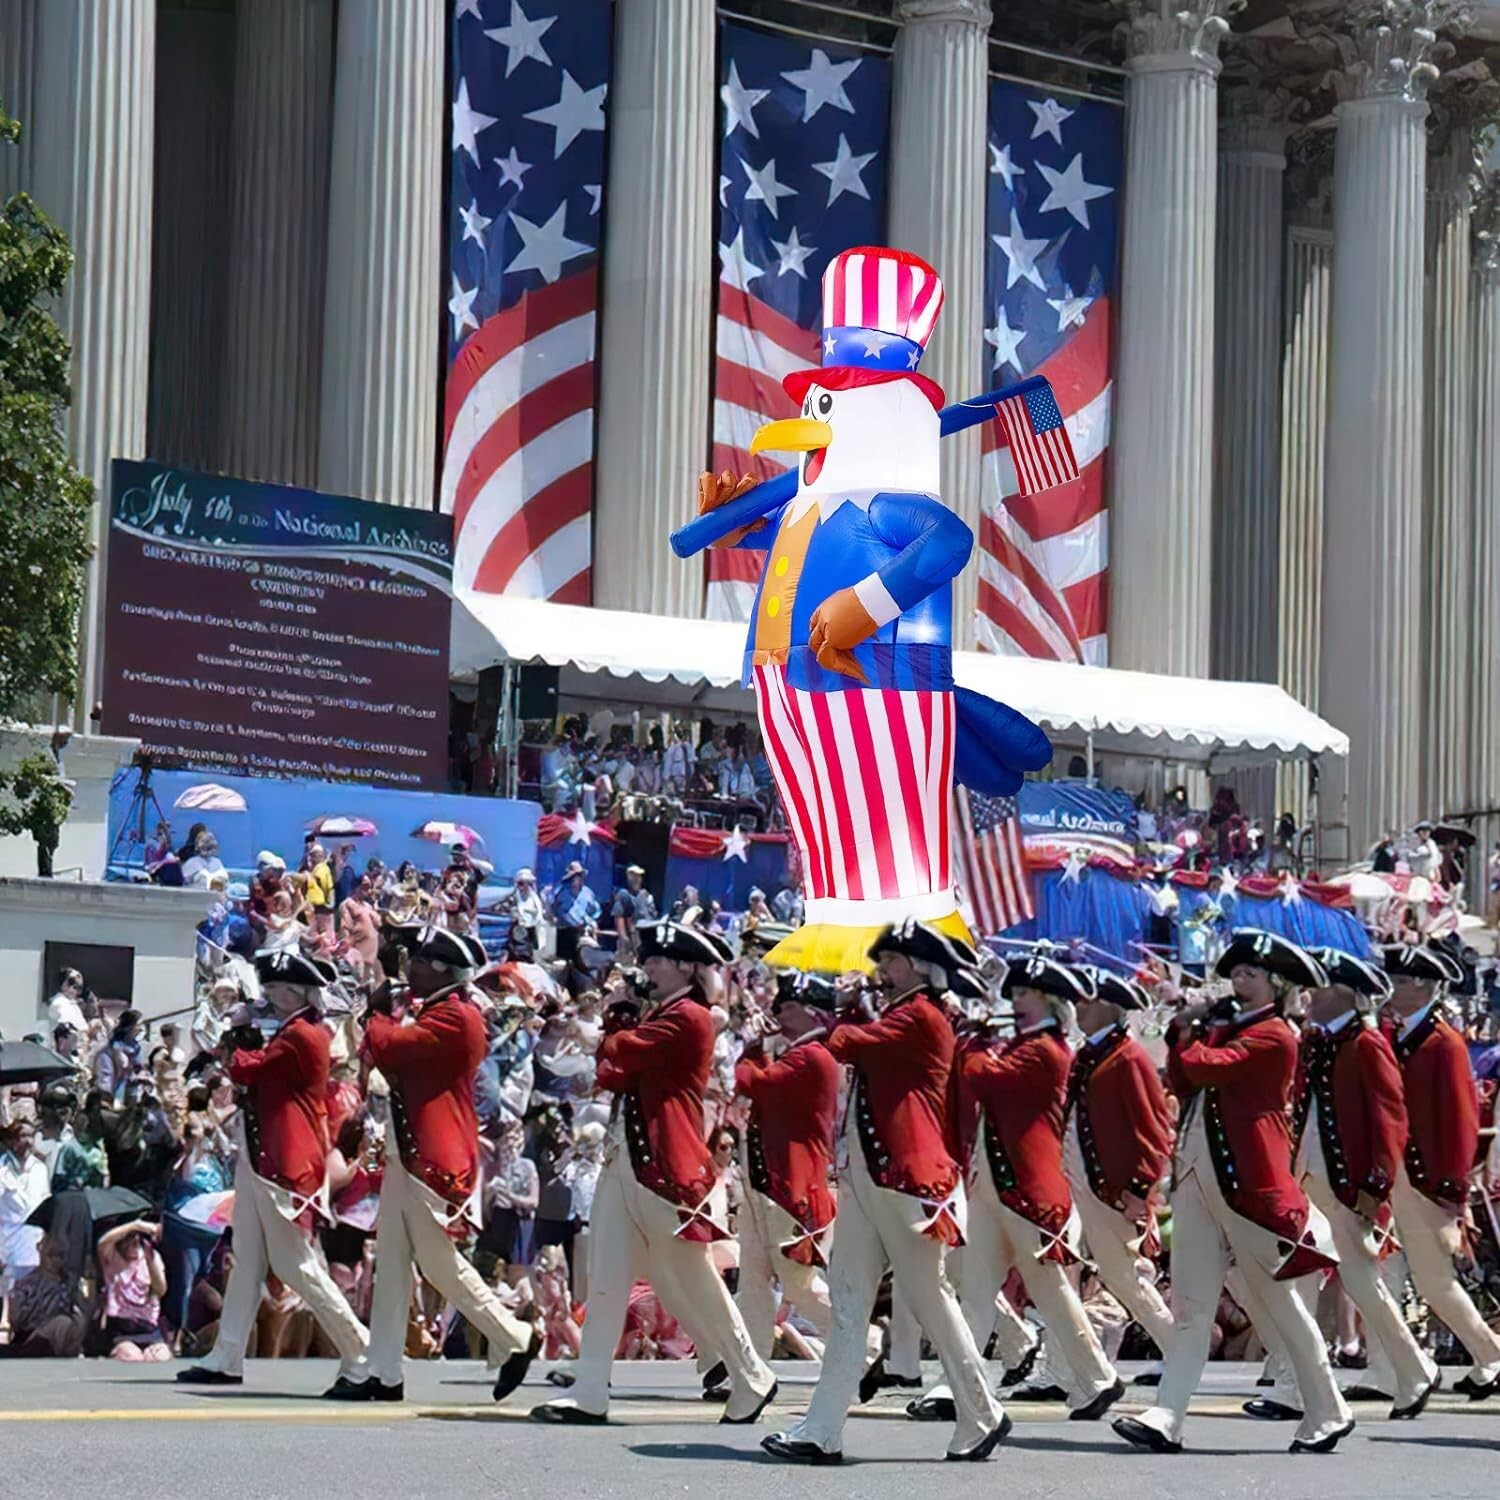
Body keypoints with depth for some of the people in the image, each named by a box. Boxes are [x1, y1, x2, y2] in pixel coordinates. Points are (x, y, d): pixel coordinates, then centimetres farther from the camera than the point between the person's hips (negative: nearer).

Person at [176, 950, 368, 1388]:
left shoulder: (301, 1036, -16)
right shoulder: (293, 1033, 17)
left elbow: (245, 1069, -16)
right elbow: (257, 1069, 18)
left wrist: (236, 1041, 4)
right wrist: (244, 1032, 9)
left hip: (284, 1167, -11)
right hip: (260, 1161, 11)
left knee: (297, 1266, -7)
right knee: (247, 1262, 8)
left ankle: (360, 1355, 0)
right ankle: (225, 1360, 9)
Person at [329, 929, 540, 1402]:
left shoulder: (454, 1016, -17)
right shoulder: (431, 1012, 16)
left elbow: (386, 1048, -24)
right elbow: (391, 1062, 15)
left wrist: (379, 1013, -4)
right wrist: (387, 1013, 3)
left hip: (434, 1160, -10)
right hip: (408, 1153, 10)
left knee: (438, 1262, -5)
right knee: (391, 1261, 7)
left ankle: (516, 1340, 7)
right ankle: (382, 1372, 7)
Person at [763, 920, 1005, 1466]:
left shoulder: (923, 1017, -10)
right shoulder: (894, 1019, 21)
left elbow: (848, 1045, -16)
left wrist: (834, 1028, 2)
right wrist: (845, 1018, 5)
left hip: (906, 1180, -9)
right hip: (866, 1175, 10)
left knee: (930, 1299, 0)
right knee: (848, 1303, 3)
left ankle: (983, 1418, 12)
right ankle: (822, 1432, 0)